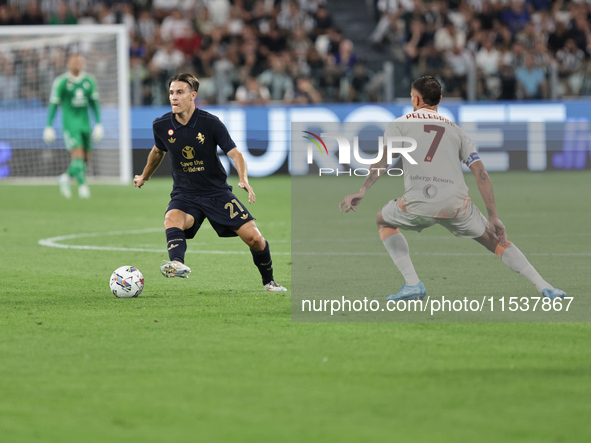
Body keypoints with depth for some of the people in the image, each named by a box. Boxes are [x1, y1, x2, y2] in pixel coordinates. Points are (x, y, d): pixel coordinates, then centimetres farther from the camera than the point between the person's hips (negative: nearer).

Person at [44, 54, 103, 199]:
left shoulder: (89, 81, 8)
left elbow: (94, 103, 14)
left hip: (85, 124, 5)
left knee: (85, 158, 6)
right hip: (70, 124, -5)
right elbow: (53, 104, -2)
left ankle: (66, 177, 27)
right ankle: (82, 185, -14)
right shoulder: (61, 82, -5)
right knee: (77, 155, -17)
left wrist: (98, 124, 9)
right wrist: (48, 126, -4)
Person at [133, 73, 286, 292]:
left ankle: (269, 281, 17)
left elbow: (234, 153, -13)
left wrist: (243, 179, -32)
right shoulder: (162, 125, -4)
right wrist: (144, 177, 35)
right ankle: (177, 264, -60)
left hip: (217, 192, -1)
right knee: (171, 220, -34)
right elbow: (158, 151, 19)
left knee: (253, 237, -8)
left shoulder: (210, 123, -13)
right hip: (184, 195, 1)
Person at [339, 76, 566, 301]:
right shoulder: (456, 130, 23)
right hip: (457, 204, 2)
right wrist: (494, 217, 14)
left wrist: (362, 191, -9)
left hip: (418, 204, -2)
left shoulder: (400, 124, 17)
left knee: (384, 222, 28)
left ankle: (412, 284, 13)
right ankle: (543, 286, 7)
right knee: (495, 240, 20)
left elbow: (384, 157, -2)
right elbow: (480, 172, 14)